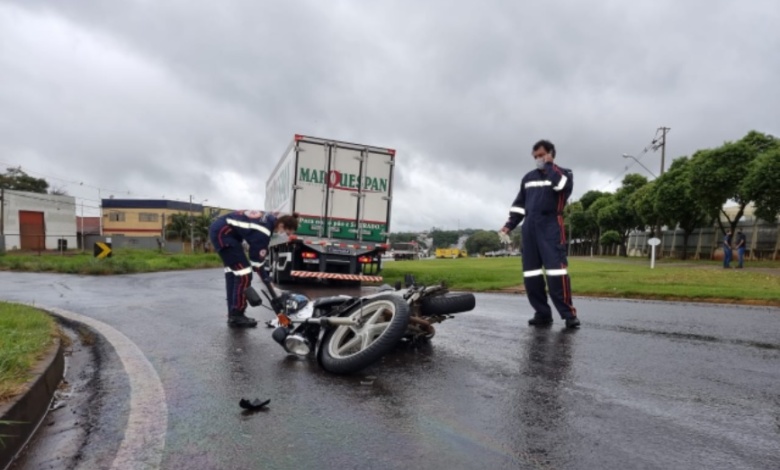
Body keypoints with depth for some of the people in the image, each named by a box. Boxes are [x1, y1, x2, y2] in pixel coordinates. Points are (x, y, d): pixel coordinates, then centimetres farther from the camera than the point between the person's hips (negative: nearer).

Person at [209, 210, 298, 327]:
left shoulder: (270, 219, 4)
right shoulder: (263, 231, -23)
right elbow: (257, 260, -18)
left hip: (219, 229, 11)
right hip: (223, 232, -11)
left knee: (232, 271, 14)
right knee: (244, 273, -10)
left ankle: (233, 315, 22)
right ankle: (237, 316, 0)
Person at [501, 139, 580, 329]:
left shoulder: (563, 173, 8)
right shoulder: (529, 177, 20)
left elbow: (563, 186, -17)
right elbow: (519, 204, 20)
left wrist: (549, 166, -5)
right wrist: (509, 224, 9)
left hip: (551, 226, -5)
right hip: (529, 227, 5)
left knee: (556, 269, -17)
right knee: (530, 272, 1)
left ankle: (568, 313, -11)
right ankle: (542, 313, 7)